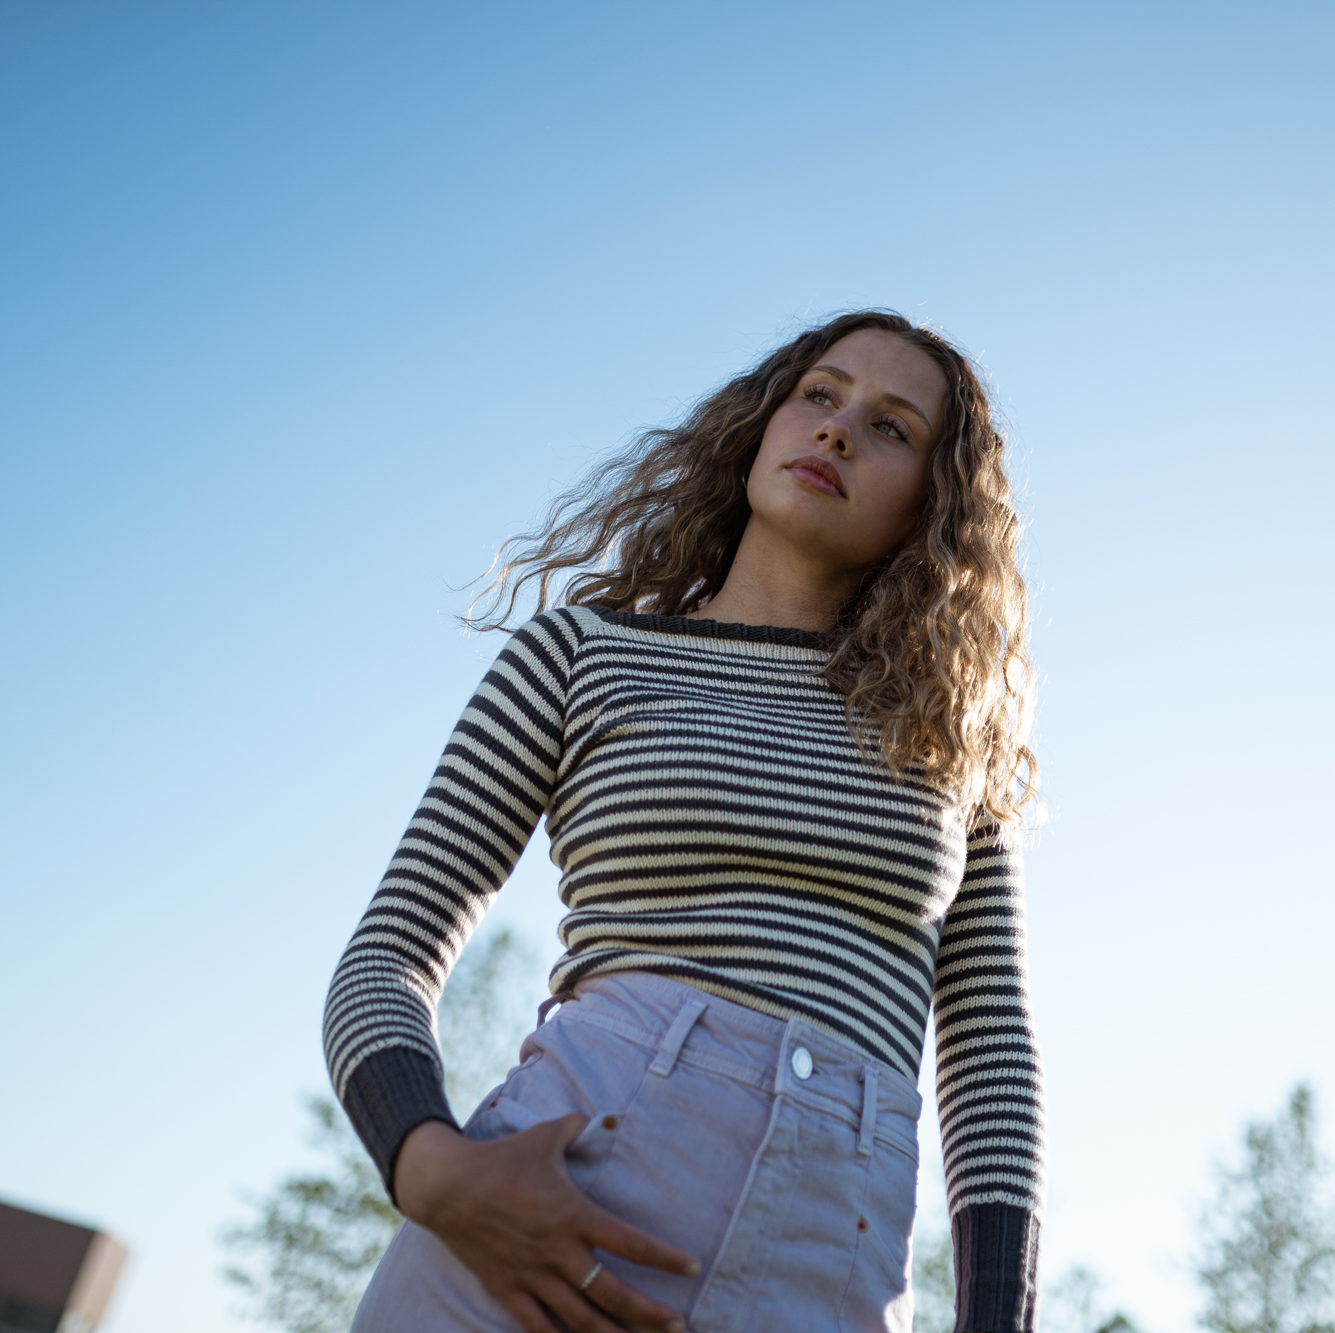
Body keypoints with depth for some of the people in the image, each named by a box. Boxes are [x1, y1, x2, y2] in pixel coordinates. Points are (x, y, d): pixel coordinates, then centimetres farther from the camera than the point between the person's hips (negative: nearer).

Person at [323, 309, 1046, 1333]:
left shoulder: (953, 735, 16)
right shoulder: (583, 652, 9)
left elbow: (993, 1057, 13)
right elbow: (387, 961, 6)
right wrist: (435, 1170, -13)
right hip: (569, 1183, -1)